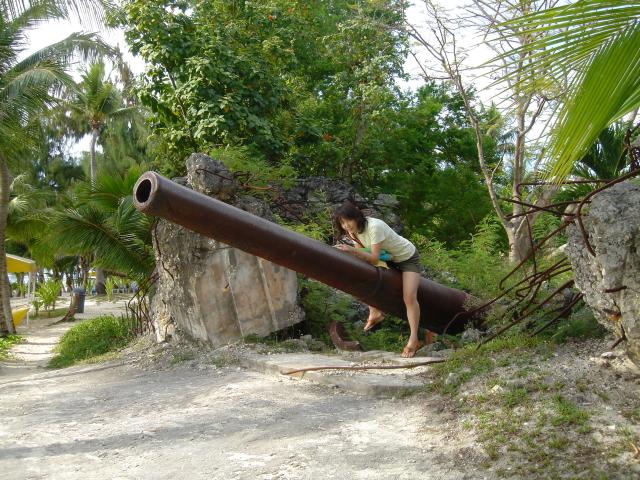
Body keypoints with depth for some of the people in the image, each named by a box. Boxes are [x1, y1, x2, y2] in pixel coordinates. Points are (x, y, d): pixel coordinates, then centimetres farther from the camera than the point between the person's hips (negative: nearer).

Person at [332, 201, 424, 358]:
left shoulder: (374, 227, -34)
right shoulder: (354, 230, -10)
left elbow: (374, 259, -36)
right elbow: (361, 256, -7)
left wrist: (352, 250, -44)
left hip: (408, 257, -7)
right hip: (389, 258, 8)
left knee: (409, 297, -20)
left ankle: (414, 340, -13)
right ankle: (375, 313, 3)